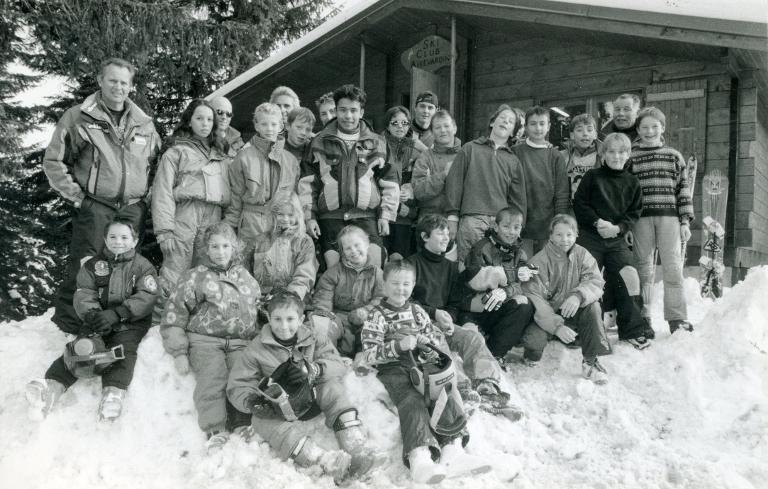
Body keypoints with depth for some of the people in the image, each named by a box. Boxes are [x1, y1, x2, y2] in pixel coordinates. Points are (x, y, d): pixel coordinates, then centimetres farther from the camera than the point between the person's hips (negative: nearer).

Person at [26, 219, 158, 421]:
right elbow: (84, 293, 3)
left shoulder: (142, 266, 3)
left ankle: (114, 392, -47)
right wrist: (91, 313, -20)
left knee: (123, 349, -28)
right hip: (97, 319, 3)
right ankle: (52, 385, -37)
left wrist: (116, 314, -22)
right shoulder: (94, 264, 12)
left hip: (130, 322, -3)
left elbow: (146, 298, -10)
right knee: (79, 347, -20)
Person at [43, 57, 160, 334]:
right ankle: (68, 327, 5)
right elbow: (53, 161, 2)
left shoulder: (144, 124, 12)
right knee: (84, 269, -7)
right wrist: (75, 195, -4)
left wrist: (147, 196, 10)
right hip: (94, 208, -4)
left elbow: (157, 164, 22)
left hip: (133, 210, 4)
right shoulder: (79, 117, 0)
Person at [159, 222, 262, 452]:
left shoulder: (246, 278, 21)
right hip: (205, 340, -2)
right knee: (213, 377, -28)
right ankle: (215, 431, -34)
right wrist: (179, 352, -4)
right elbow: (173, 316, 5)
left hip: (240, 342, 3)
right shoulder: (195, 277, 10)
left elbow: (258, 313, 28)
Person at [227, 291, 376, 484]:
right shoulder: (257, 349, -2)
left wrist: (313, 369, -29)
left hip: (311, 399, 1)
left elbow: (338, 365, -9)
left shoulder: (313, 340, 2)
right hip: (279, 409, -1)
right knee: (263, 421, -34)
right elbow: (238, 386, -3)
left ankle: (356, 447, -37)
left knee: (332, 386, -27)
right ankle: (325, 461, -50)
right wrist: (251, 401, -27)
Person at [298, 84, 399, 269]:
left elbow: (389, 183, 10)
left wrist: (386, 215, 2)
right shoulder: (320, 142, 10)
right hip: (330, 218, 1)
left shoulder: (376, 143, 10)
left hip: (367, 217, 0)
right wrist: (309, 216, 2)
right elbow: (307, 182, 8)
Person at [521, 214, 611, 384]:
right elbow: (534, 298, -23)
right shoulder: (538, 262, -15)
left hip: (572, 312, 3)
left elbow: (596, 281, -15)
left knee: (592, 306, -26)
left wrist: (579, 295, -39)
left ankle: (591, 361, -14)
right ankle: (532, 357, 11)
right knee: (533, 342, -30)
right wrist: (556, 325, -35)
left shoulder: (582, 255, -2)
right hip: (545, 315, -3)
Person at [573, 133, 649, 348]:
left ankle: (633, 328, -1)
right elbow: (579, 203, -2)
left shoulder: (632, 182, 11)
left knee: (630, 275, -14)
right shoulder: (592, 176, 3)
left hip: (617, 239, 2)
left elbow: (634, 213, 8)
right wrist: (597, 221, -15)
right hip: (590, 236, -2)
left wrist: (618, 227, -10)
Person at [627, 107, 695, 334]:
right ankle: (642, 317, 10)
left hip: (669, 216, 0)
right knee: (643, 268, 4)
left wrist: (685, 220, 1)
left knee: (673, 268, -2)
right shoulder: (631, 158, 9)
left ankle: (677, 318, 4)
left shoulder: (674, 156, 11)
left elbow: (684, 189, 9)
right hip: (641, 219, 0)